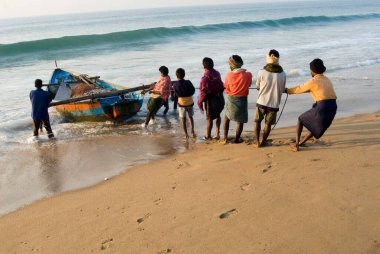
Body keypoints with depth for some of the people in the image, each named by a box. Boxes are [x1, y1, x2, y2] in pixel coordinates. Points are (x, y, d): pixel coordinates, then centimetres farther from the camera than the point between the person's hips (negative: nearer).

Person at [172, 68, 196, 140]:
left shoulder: (175, 84, -11)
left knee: (183, 119, 9)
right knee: (190, 117, 20)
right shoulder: (188, 82, -12)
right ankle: (192, 132, 17)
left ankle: (186, 134, 7)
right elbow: (193, 91, 0)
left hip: (181, 103, -1)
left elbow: (176, 93, 3)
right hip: (190, 102, 1)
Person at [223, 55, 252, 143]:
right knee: (240, 121, 14)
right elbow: (248, 84, 0)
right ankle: (237, 139, 22)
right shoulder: (248, 75, -15)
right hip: (242, 100, -1)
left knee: (226, 117, 22)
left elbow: (226, 87, -2)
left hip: (231, 99, 1)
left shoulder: (229, 75, -14)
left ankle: (225, 138, 20)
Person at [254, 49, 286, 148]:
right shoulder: (283, 74, -7)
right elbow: (282, 90, 5)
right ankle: (263, 142, 27)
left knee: (257, 121, 19)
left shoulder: (262, 72, -12)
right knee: (268, 124, 17)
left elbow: (257, 87, 2)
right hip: (274, 104, 1)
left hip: (261, 102, -1)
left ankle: (257, 142, 18)